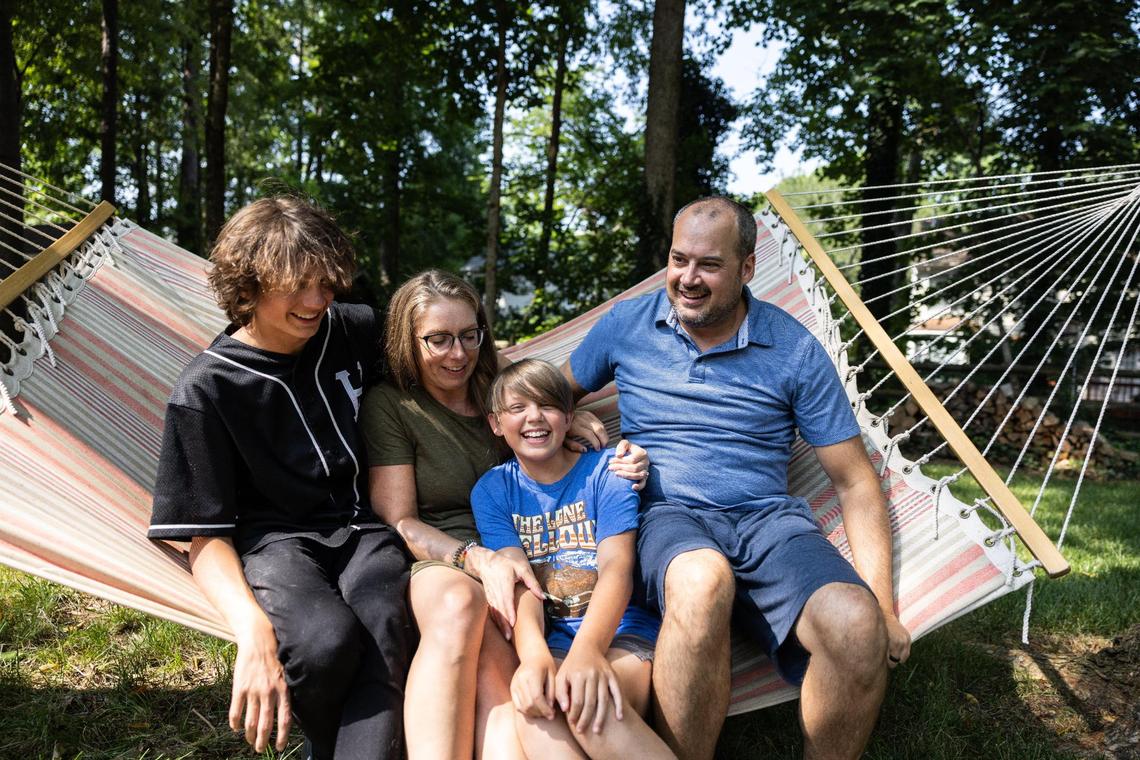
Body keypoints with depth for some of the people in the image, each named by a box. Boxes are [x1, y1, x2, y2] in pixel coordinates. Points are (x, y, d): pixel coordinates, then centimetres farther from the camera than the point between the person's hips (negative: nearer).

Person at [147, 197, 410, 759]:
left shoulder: (357, 331, 3)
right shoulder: (205, 391, -8)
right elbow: (205, 536, -8)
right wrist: (252, 630, -27)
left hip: (362, 527, 3)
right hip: (275, 539, -2)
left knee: (382, 635, -31)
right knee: (325, 638, -33)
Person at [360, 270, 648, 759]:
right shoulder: (389, 406, 5)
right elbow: (399, 522, -2)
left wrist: (620, 465, -1)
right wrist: (479, 558, -20)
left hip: (505, 564, 2)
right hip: (432, 565, -2)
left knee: (493, 671, -34)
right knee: (459, 601, -40)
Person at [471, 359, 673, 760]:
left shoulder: (605, 471, 2)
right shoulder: (492, 490, 8)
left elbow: (616, 567, -12)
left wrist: (587, 650, -33)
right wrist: (533, 654, -28)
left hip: (621, 634, -1)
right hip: (549, 640, 1)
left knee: (589, 704, -35)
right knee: (533, 705, -35)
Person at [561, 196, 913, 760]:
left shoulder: (795, 350, 3)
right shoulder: (627, 324, 8)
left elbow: (855, 481, 5)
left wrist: (884, 603, -6)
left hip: (769, 518, 1)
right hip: (666, 516, 0)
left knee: (856, 624, -31)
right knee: (702, 582, -39)